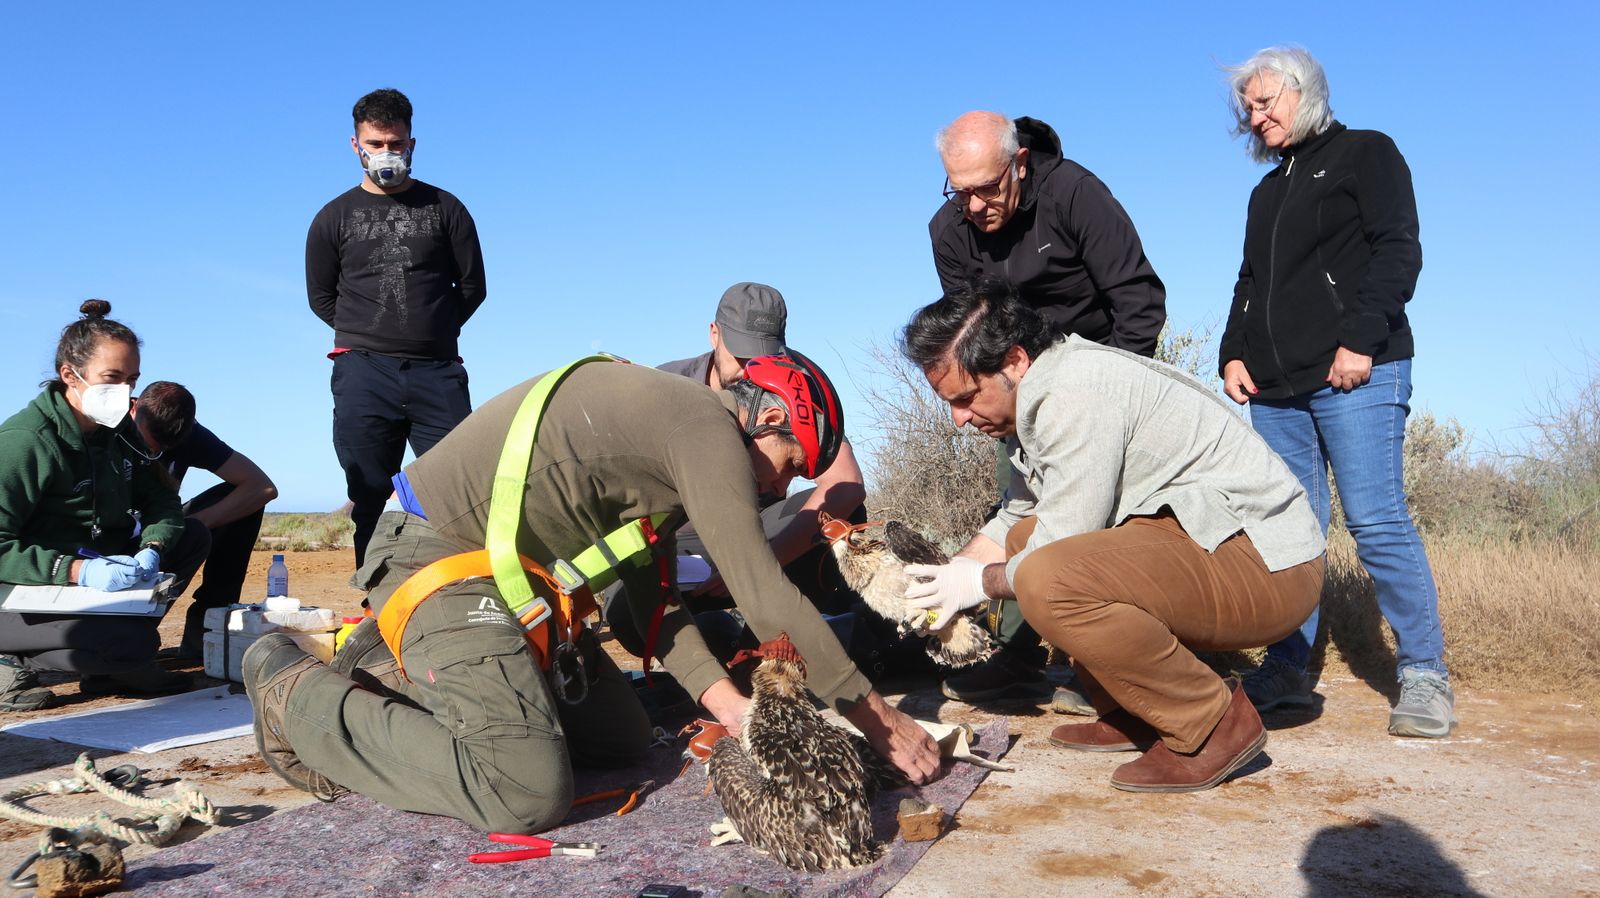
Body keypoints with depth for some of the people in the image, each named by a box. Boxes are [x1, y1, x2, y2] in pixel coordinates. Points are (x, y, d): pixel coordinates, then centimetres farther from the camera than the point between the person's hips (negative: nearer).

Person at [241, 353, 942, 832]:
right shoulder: (709, 427, -15)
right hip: (439, 559, -11)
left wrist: (726, 702, 4)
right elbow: (764, 597, -18)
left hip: (508, 572, 11)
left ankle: (393, 670, 19)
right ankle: (297, 693, -3)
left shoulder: (671, 436, 16)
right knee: (528, 792, -21)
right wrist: (874, 714, -9)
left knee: (621, 736, 13)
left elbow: (649, 597, 15)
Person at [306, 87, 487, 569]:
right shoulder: (334, 218, 13)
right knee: (371, 502, 0)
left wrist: (432, 334, 8)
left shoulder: (445, 208, 12)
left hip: (438, 371, 0)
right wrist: (368, 334, 9)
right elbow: (321, 298, 16)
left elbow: (472, 288, 12)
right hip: (363, 372, 1)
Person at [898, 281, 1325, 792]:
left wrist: (980, 583, -1)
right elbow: (1015, 518, 22)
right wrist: (942, 578, 9)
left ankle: (1215, 724, -11)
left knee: (1045, 579, -30)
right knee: (1022, 540, 16)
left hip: (1267, 569, -10)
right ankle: (1132, 716, 13)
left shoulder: (1076, 392, -20)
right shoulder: (1044, 393, 12)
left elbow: (1062, 550, -19)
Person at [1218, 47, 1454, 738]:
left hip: (1355, 375, -6)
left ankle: (1424, 674, -2)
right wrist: (1234, 352, 9)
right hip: (1275, 387, 7)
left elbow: (1398, 251, -5)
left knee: (1376, 520, -11)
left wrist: (1361, 339, -16)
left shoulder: (1365, 155, 7)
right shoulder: (1268, 191, 26)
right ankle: (1289, 669, 9)